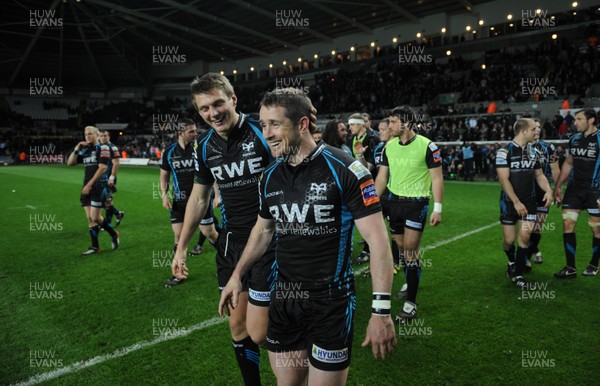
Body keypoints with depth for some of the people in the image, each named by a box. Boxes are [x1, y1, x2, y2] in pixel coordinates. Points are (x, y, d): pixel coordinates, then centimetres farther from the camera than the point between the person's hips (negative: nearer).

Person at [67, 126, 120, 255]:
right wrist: (77, 149, 1)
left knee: (95, 217, -10)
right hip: (87, 188, 7)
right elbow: (70, 163, 14)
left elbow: (102, 168, -15)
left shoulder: (102, 148, -6)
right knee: (90, 219, 6)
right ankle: (95, 247, 13)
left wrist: (90, 184, -17)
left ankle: (114, 235, 14)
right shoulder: (85, 150, 15)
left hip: (100, 187, -7)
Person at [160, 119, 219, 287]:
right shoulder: (169, 152, 0)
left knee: (209, 233, 0)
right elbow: (164, 175, 11)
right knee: (178, 236, 5)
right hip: (179, 200, 3)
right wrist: (164, 194, -2)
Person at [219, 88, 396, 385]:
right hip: (283, 298, 5)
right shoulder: (270, 176, 3)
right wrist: (237, 275, 20)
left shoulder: (344, 169, -15)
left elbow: (377, 239, -16)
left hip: (331, 302, -5)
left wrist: (381, 310, -20)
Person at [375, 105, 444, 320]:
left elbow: (437, 178, -9)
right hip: (394, 200, 5)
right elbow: (382, 177, 10)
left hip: (416, 203, -5)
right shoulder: (389, 146, 4)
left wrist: (437, 209, -13)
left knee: (410, 251, -6)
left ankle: (411, 302, 2)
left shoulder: (426, 146, -11)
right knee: (401, 248, 13)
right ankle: (411, 282, 37)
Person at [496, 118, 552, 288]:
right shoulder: (504, 152, -11)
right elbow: (504, 179, -16)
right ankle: (512, 262, 35)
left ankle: (518, 274, 7)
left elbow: (539, 174, 16)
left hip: (529, 202, 4)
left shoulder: (532, 152, 8)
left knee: (524, 237, -6)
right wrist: (516, 202, -19)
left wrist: (548, 190, -2)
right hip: (509, 203, -4)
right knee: (509, 239, 3)